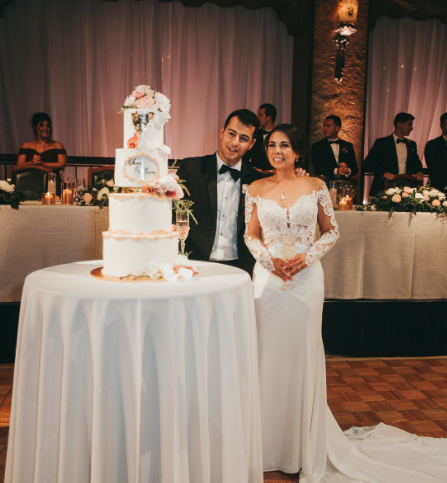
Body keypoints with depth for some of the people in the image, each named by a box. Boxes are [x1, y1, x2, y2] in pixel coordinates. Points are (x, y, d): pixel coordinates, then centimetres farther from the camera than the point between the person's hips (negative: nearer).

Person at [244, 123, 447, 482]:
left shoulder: (315, 186, 1)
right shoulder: (256, 189, 3)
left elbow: (332, 231, 4)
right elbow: (251, 235, 6)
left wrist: (307, 256, -11)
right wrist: (269, 260, -11)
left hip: (306, 278, -1)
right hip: (268, 279, 1)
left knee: (303, 355, 8)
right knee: (268, 355, 8)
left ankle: (305, 444, 29)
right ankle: (269, 443, 28)